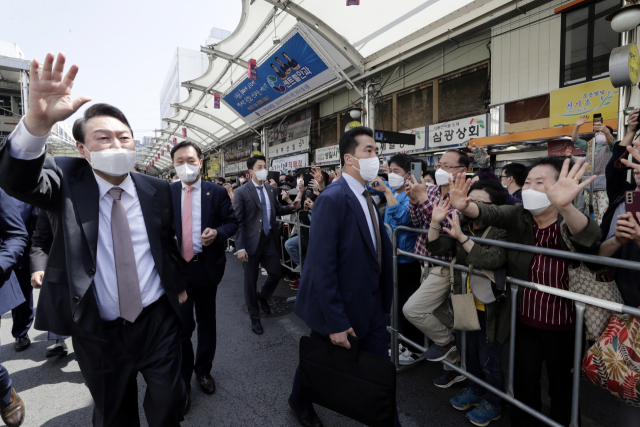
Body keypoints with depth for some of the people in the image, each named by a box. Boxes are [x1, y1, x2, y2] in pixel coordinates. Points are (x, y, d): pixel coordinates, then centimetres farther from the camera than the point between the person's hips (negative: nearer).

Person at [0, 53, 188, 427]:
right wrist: (38, 121, -44)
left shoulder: (157, 190, -2)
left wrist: (179, 284, 14)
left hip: (158, 321, 1)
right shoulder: (67, 182, -6)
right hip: (97, 330, 0)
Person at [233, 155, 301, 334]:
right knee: (251, 280, 9)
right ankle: (254, 318, 29)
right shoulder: (241, 192, -10)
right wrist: (240, 248, -16)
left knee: (276, 274, 10)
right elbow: (238, 222, -11)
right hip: (252, 241, -4)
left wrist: (291, 207, -5)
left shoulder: (271, 190, 5)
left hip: (269, 239, 4)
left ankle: (262, 296, 43)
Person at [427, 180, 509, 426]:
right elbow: (437, 248, -7)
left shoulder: (501, 231, -18)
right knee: (471, 352, 23)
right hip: (468, 304, 6)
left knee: (489, 359, 11)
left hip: (490, 307, -6)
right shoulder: (462, 225, 0)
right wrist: (436, 222, -21)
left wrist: (461, 237, -39)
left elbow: (492, 260, -35)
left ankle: (493, 403, 37)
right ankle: (476, 391, 48)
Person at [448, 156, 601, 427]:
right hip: (524, 319, 3)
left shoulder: (569, 223, -15)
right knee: (524, 383, 17)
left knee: (561, 384, 19)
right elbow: (489, 213, -21)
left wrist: (565, 206, -58)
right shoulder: (518, 216, -5)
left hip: (561, 323, -2)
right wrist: (464, 206, -45)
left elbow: (589, 237, -36)